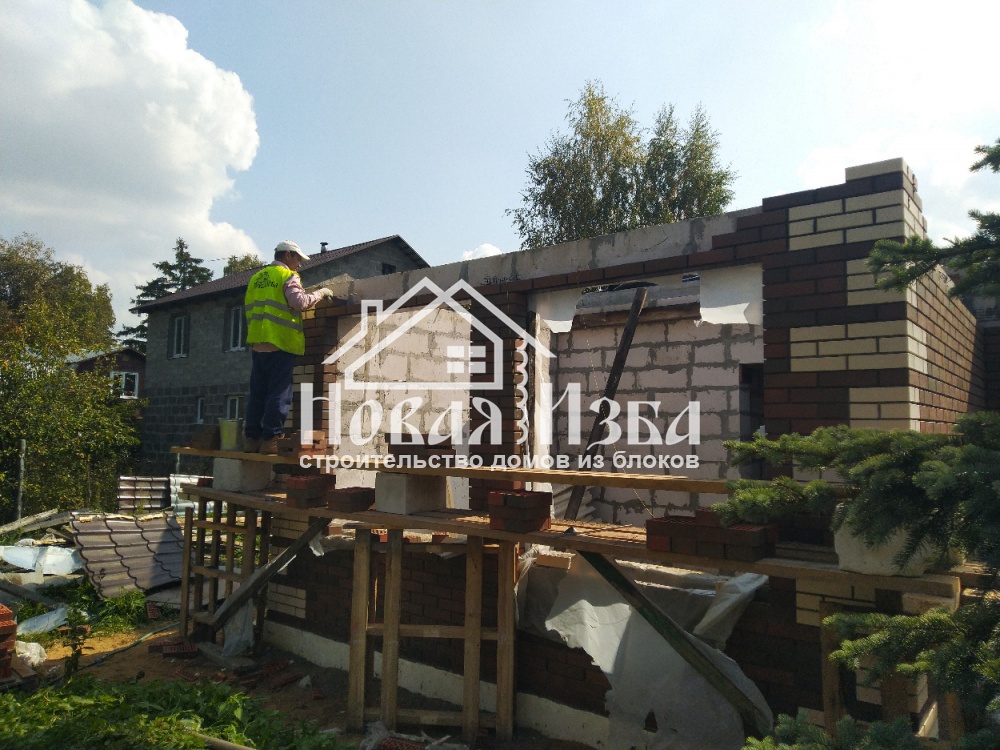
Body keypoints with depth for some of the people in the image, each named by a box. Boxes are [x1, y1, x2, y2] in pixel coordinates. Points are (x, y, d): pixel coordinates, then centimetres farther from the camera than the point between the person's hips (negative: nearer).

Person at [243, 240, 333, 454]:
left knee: (257, 392, 10)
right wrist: (320, 293, -3)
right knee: (280, 394, -4)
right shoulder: (288, 276, -3)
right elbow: (299, 302, -17)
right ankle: (270, 439, -6)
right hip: (280, 343, -7)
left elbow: (248, 308, 22)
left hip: (257, 342, 7)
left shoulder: (256, 278, 20)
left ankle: (251, 438, 11)